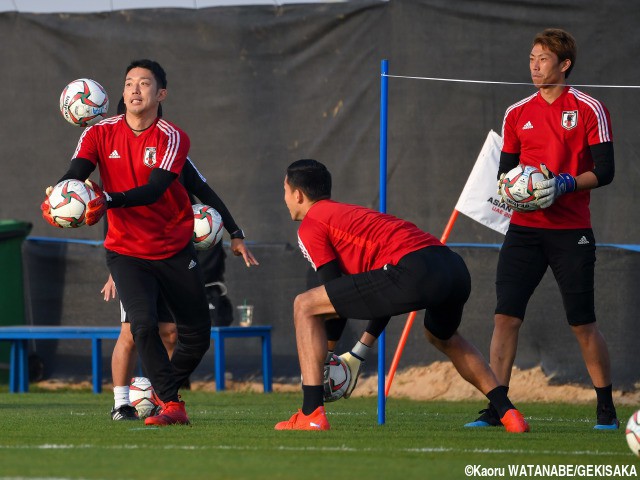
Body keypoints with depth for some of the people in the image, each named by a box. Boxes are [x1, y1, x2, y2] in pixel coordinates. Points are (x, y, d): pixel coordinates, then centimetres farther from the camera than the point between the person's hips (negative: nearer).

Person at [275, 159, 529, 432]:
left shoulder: (311, 226, 12)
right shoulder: (350, 212, 37)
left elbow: (337, 295, 7)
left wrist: (330, 355, 16)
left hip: (414, 270, -8)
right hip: (457, 267, 8)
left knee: (305, 306, 2)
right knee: (443, 338, 41)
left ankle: (312, 414, -5)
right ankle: (507, 412, 33)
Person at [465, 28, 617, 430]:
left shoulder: (589, 110, -2)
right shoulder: (517, 114, 11)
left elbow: (605, 171, -7)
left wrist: (563, 185, -21)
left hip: (572, 231, -4)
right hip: (524, 228, 4)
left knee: (583, 324, -1)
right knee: (506, 316, -7)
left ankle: (606, 409, 14)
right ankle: (496, 406, -4)